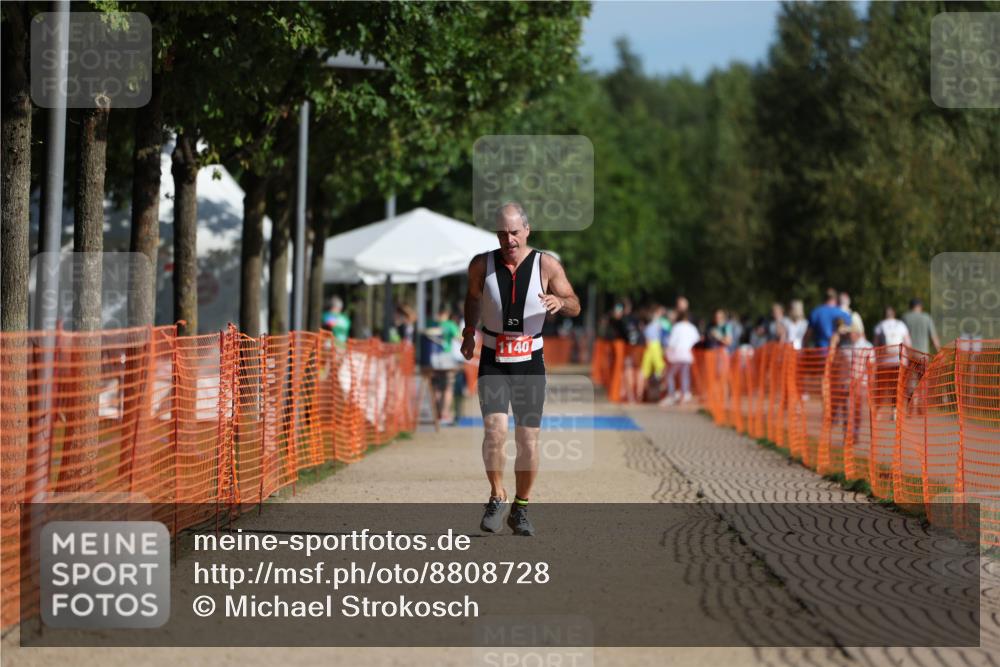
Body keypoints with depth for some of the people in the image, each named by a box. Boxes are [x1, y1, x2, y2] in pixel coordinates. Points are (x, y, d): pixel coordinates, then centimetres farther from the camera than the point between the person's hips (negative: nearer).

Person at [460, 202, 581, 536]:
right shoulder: (482, 264, -5)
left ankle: (521, 508, 22)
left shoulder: (546, 264, -8)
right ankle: (497, 498, 0)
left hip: (530, 362, 0)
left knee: (528, 441, 3)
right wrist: (469, 332, 11)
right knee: (495, 431, -19)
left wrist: (560, 302, -23)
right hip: (492, 362, 0)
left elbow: (575, 307, -2)